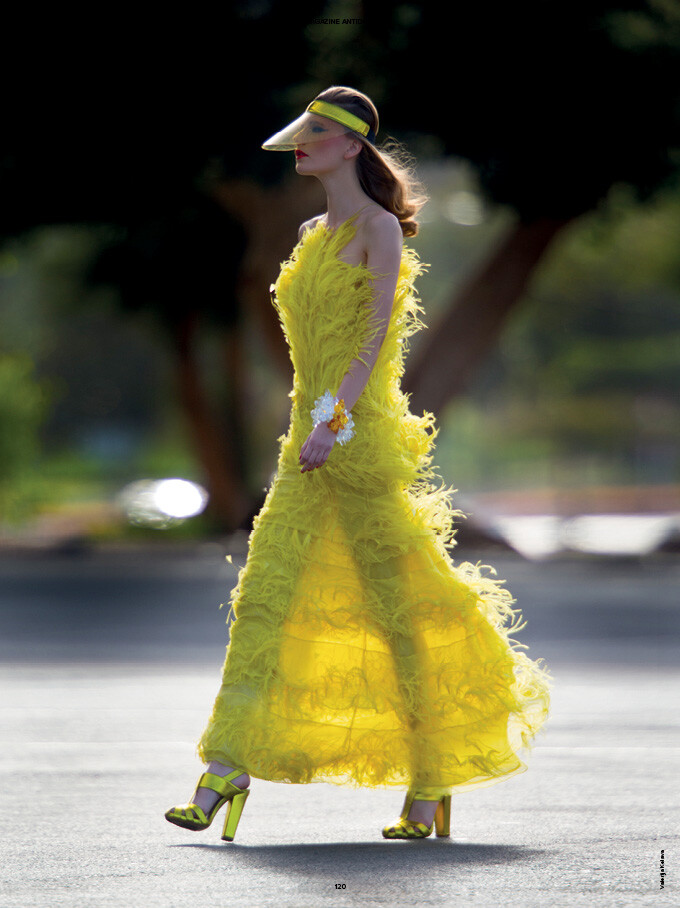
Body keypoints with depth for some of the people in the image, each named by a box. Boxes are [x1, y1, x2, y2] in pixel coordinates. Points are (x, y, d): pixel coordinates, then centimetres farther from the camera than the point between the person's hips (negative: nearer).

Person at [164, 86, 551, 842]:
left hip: (362, 434, -8)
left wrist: (334, 419, -25)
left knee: (397, 609, 0)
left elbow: (376, 335, -16)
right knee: (264, 596, -4)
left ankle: (430, 788, 9)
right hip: (311, 441, 8)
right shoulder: (313, 234, 17)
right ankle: (224, 776, -9)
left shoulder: (377, 228, -6)